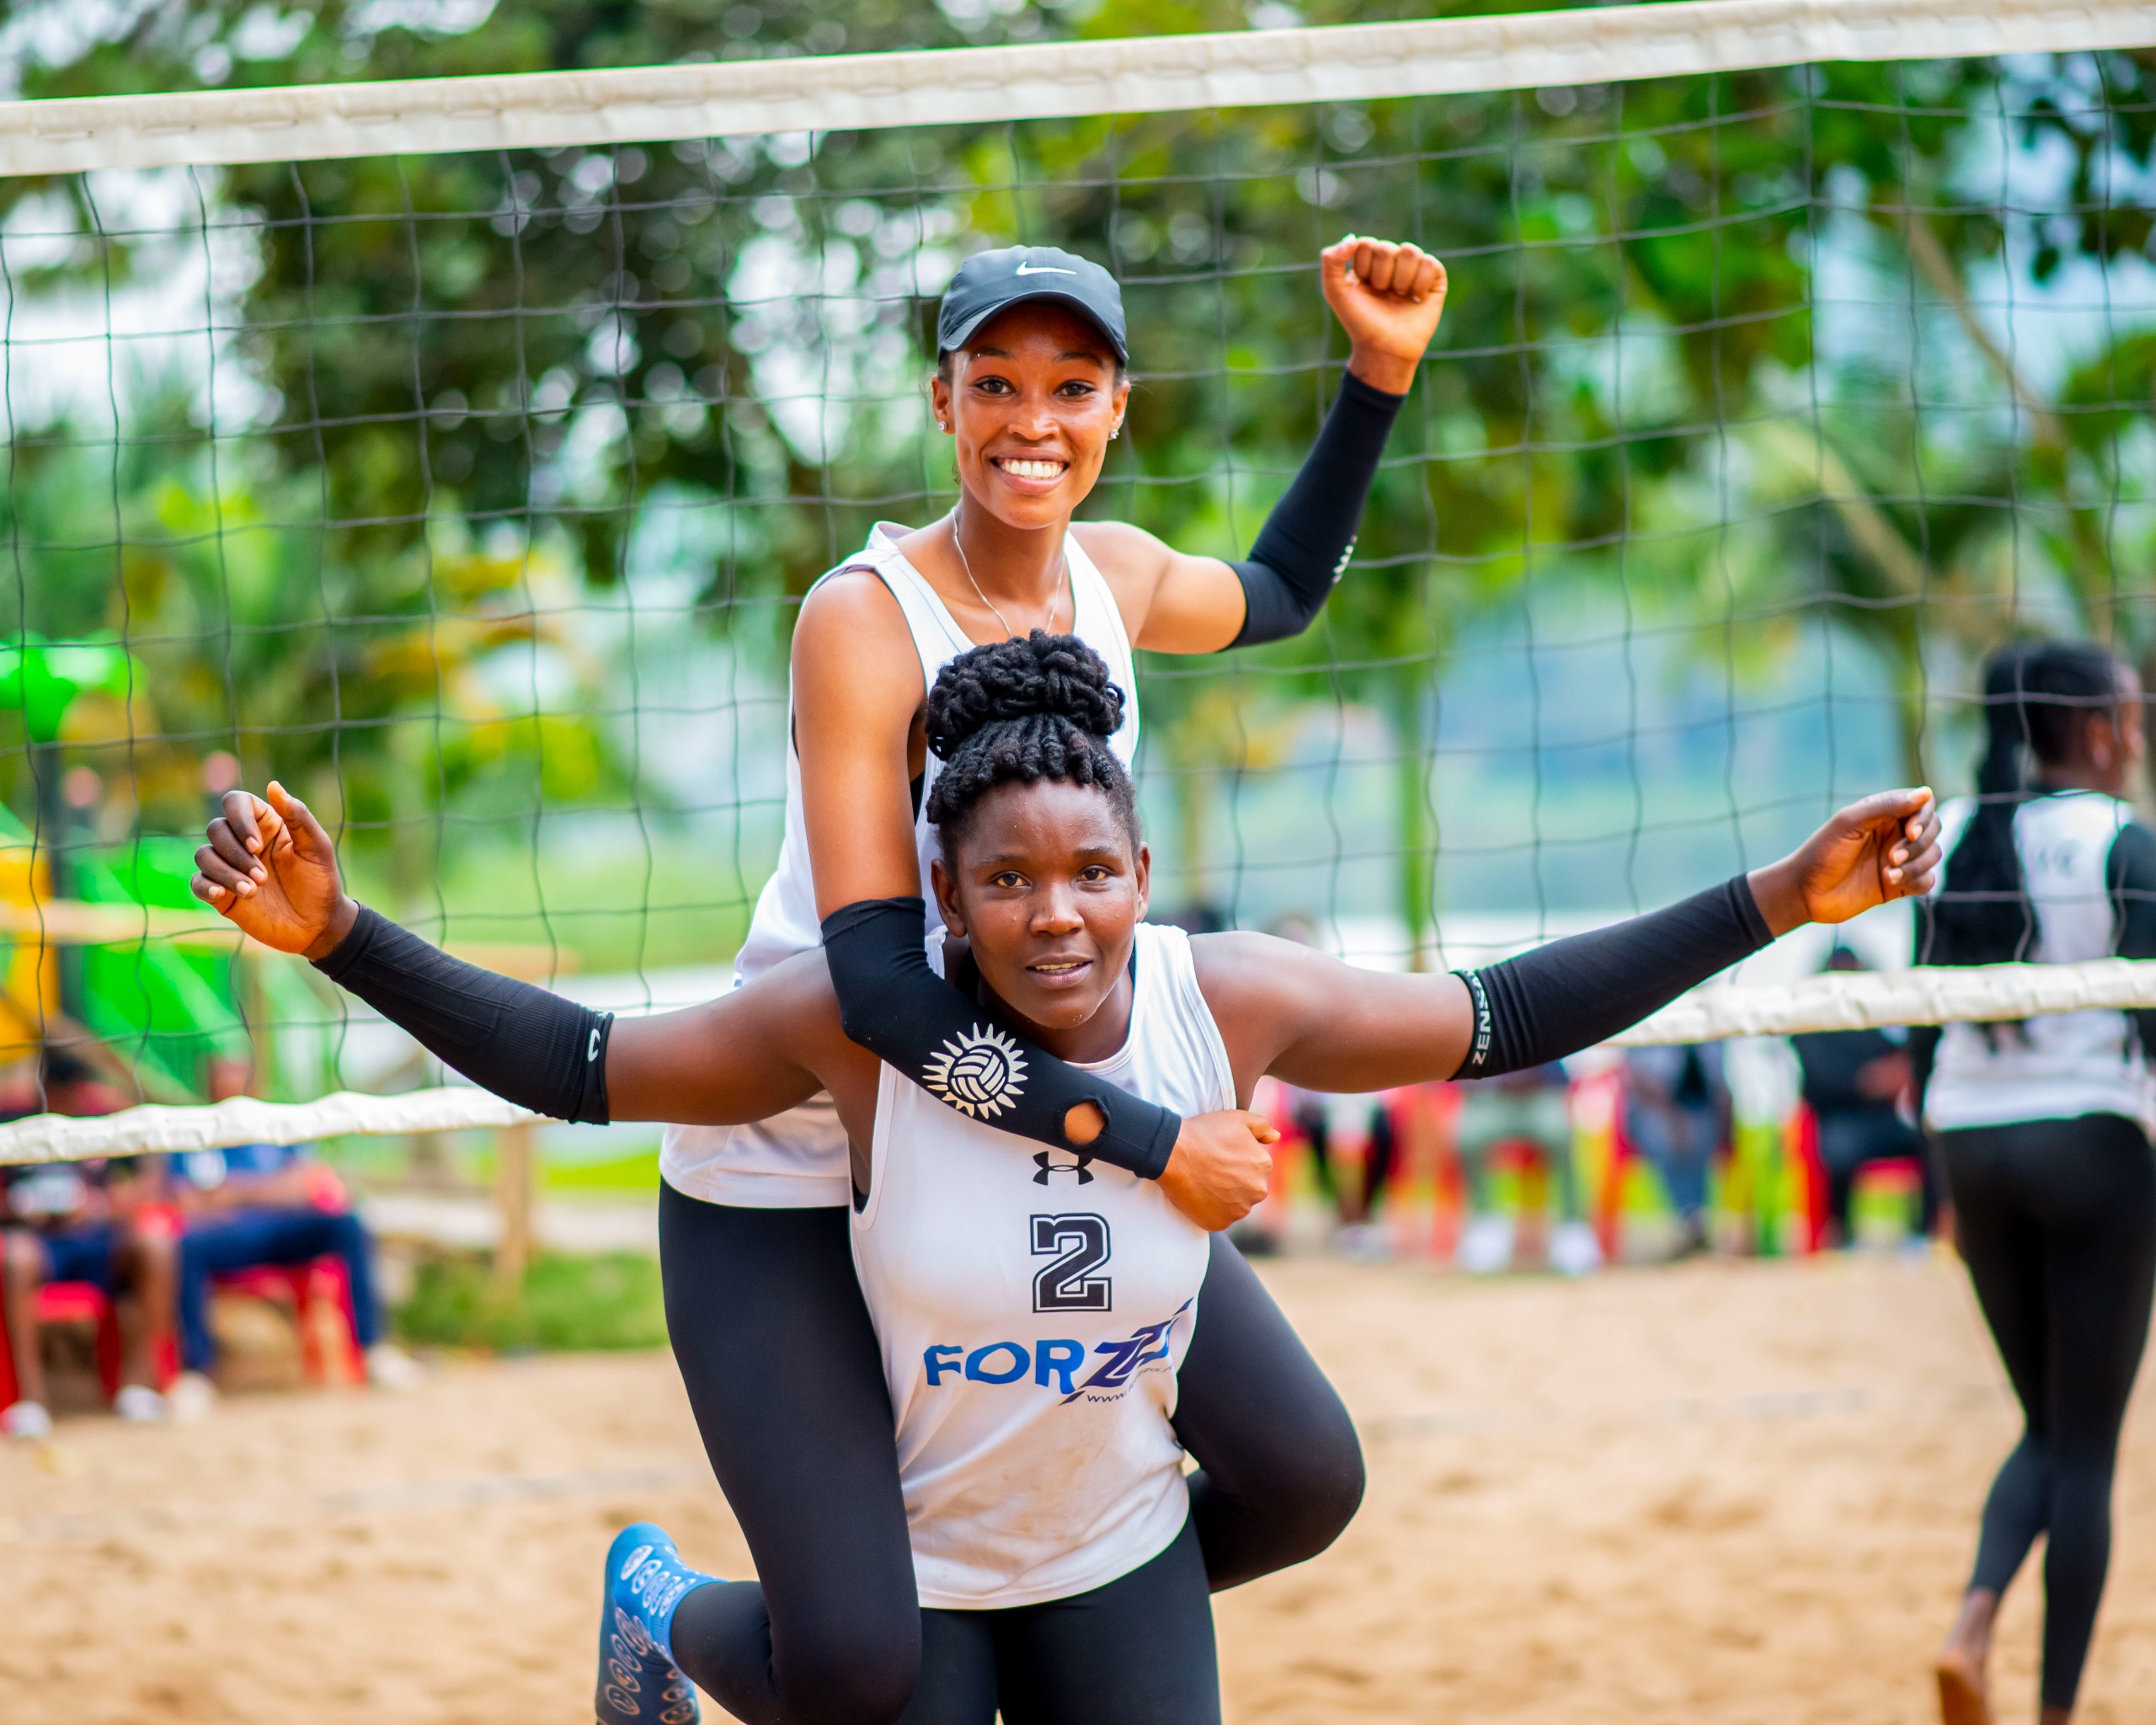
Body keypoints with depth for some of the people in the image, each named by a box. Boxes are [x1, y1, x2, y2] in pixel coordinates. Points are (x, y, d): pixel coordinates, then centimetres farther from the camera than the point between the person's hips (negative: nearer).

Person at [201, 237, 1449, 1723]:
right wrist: (1150, 1142, -30)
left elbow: (1281, 596, 25)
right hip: (788, 1187, -7)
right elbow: (885, 989, -30)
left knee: (1306, 1484, 2)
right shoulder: (862, 620, -22)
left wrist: (1383, 372, 14)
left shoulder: (1118, 578, -1)